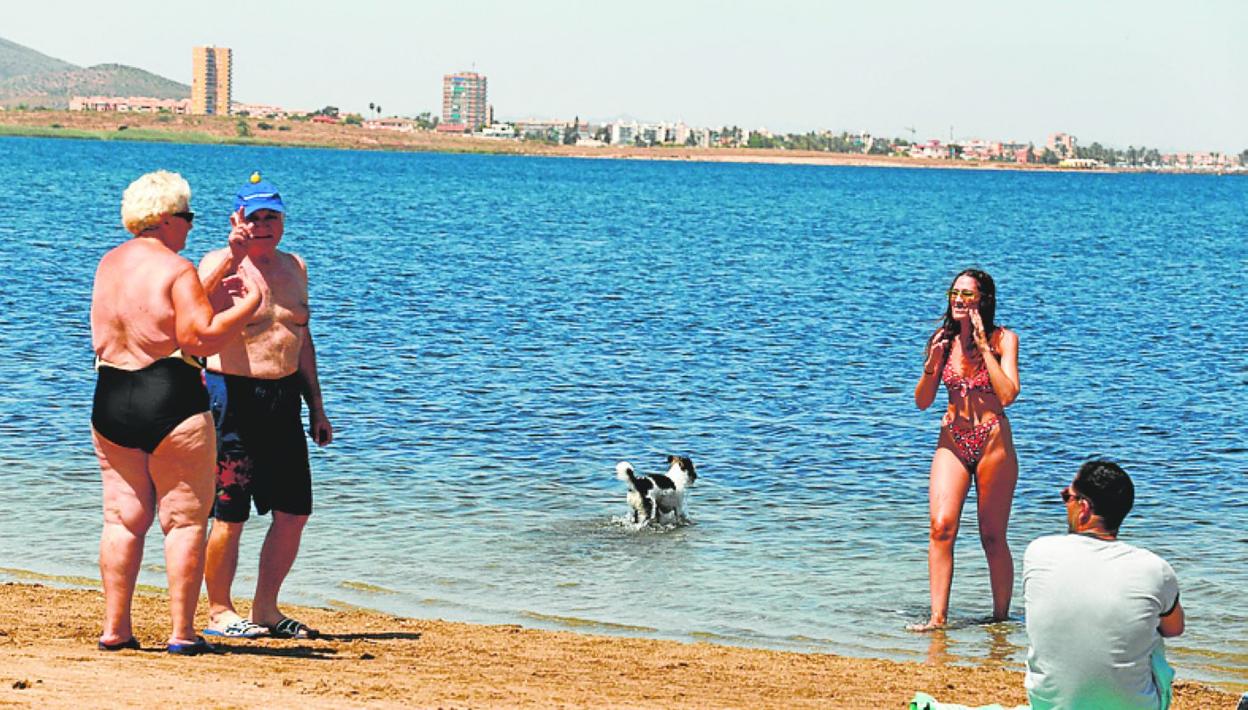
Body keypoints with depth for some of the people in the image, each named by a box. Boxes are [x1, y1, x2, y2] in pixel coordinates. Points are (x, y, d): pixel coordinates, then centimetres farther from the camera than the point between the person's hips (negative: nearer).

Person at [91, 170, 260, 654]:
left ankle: (115, 628, 10)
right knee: (185, 521, 2)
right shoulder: (176, 270, -11)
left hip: (110, 400, 7)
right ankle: (182, 632, 2)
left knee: (122, 518, 11)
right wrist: (248, 306, -4)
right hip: (172, 402, -6)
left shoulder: (109, 264, 12)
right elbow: (201, 338, -18)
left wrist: (214, 286, 31)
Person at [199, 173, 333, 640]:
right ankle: (219, 611, 11)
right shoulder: (221, 264, -6)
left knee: (294, 512, 7)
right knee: (229, 513, -3)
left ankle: (265, 609, 20)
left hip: (284, 399, 7)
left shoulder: (294, 267, 15)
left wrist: (316, 406, 22)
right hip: (233, 396, -7)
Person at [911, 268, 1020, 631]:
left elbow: (1008, 394, -17)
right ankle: (938, 617, -17)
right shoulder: (944, 340, 7)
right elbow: (922, 401, 7)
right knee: (941, 525, -14)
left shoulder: (1003, 339, -4)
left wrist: (984, 347, -17)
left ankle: (1001, 616, 15)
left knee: (993, 536, 2)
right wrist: (931, 364, -10)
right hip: (952, 441, 3)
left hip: (993, 441, -3)